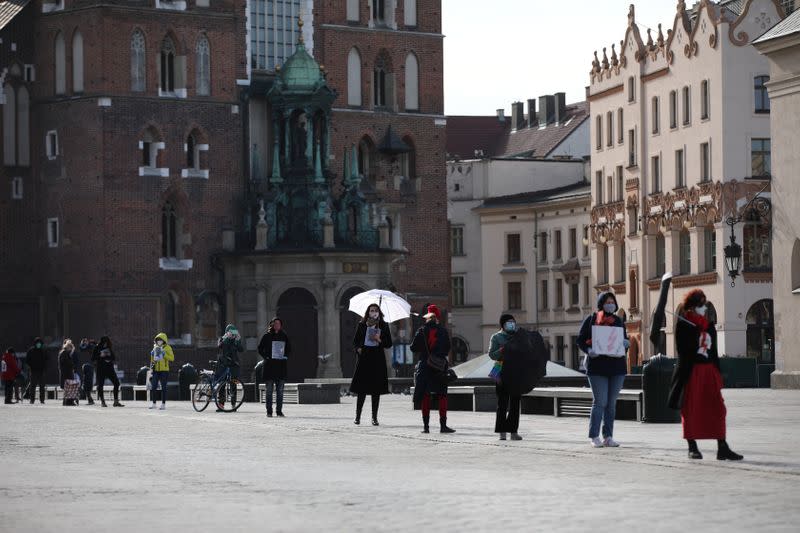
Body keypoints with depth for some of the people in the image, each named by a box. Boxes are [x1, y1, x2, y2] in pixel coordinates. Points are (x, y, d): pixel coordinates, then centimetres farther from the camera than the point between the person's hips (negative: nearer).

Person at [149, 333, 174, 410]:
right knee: (153, 387, 2)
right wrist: (152, 364, 10)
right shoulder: (155, 348, 13)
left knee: (163, 388, -1)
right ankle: (153, 404, 11)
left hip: (164, 370, -5)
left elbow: (172, 358, -15)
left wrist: (164, 354, -22)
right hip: (156, 370, 5)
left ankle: (163, 404, 5)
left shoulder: (167, 348, -4)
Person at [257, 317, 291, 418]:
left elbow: (289, 349, 20)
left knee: (280, 390, 3)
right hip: (269, 365, -3)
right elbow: (260, 349, 4)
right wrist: (266, 357, -7)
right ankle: (269, 411, 1)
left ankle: (279, 410, 7)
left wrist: (286, 356, 4)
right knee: (269, 390, -2)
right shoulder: (267, 336, 2)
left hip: (281, 365, 3)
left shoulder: (284, 336, 10)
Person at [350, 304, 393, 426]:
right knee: (361, 390, -3)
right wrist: (358, 349, -8)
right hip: (364, 358, -1)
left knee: (376, 390, 2)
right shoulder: (362, 325, 7)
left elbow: (389, 344, 8)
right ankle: (357, 417, 5)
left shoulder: (383, 326, 7)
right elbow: (355, 341, 12)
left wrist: (379, 340, -9)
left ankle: (374, 417, 8)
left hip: (378, 360, 1)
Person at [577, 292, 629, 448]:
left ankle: (608, 436, 12)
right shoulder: (591, 320, 0)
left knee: (611, 403, 7)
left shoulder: (617, 321, 12)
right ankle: (594, 437, -2)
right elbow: (581, 340, 0)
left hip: (616, 366, 4)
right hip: (597, 366, -4)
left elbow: (624, 340, 17)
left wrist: (625, 343, -7)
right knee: (600, 402, -8)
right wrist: (588, 350, -19)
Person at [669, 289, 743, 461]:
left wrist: (717, 374, 12)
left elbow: (713, 351, 16)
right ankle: (692, 448, 11)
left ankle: (722, 448, -1)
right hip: (692, 370, -5)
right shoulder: (683, 324, -2)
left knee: (717, 408, -1)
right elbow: (683, 351, -8)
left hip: (709, 370, 5)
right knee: (691, 409, 2)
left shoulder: (709, 326, 15)